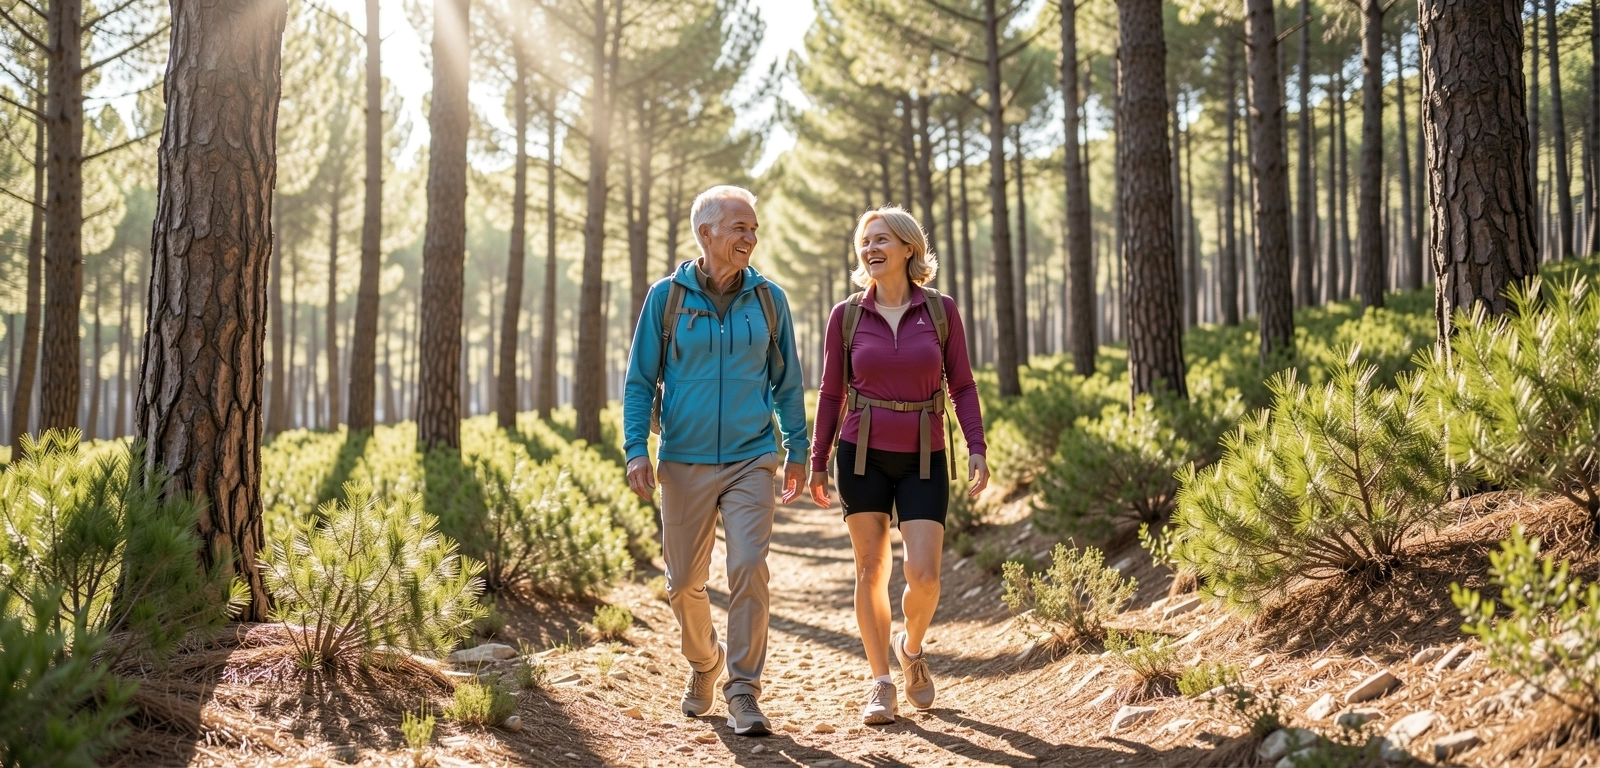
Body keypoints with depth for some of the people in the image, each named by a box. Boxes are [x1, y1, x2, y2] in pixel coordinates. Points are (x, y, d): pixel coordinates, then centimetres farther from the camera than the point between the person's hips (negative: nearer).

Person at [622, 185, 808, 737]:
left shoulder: (769, 299, 3)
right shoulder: (667, 297, -1)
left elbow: (787, 381, 10)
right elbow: (641, 380, 2)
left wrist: (797, 451, 9)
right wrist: (636, 450, -7)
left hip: (750, 459, 0)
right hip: (684, 462, 0)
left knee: (748, 570, -12)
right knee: (684, 581, 9)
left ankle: (743, 692, -1)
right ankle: (703, 662, 37)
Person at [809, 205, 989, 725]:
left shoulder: (941, 310, 0)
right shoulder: (846, 316, 1)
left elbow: (962, 386, 3)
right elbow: (832, 393, 7)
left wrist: (977, 449, -7)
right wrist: (817, 462, 7)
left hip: (923, 459, 0)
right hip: (863, 455, 1)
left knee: (923, 574, -10)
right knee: (871, 571, 3)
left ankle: (912, 648, 23)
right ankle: (881, 684, 15)